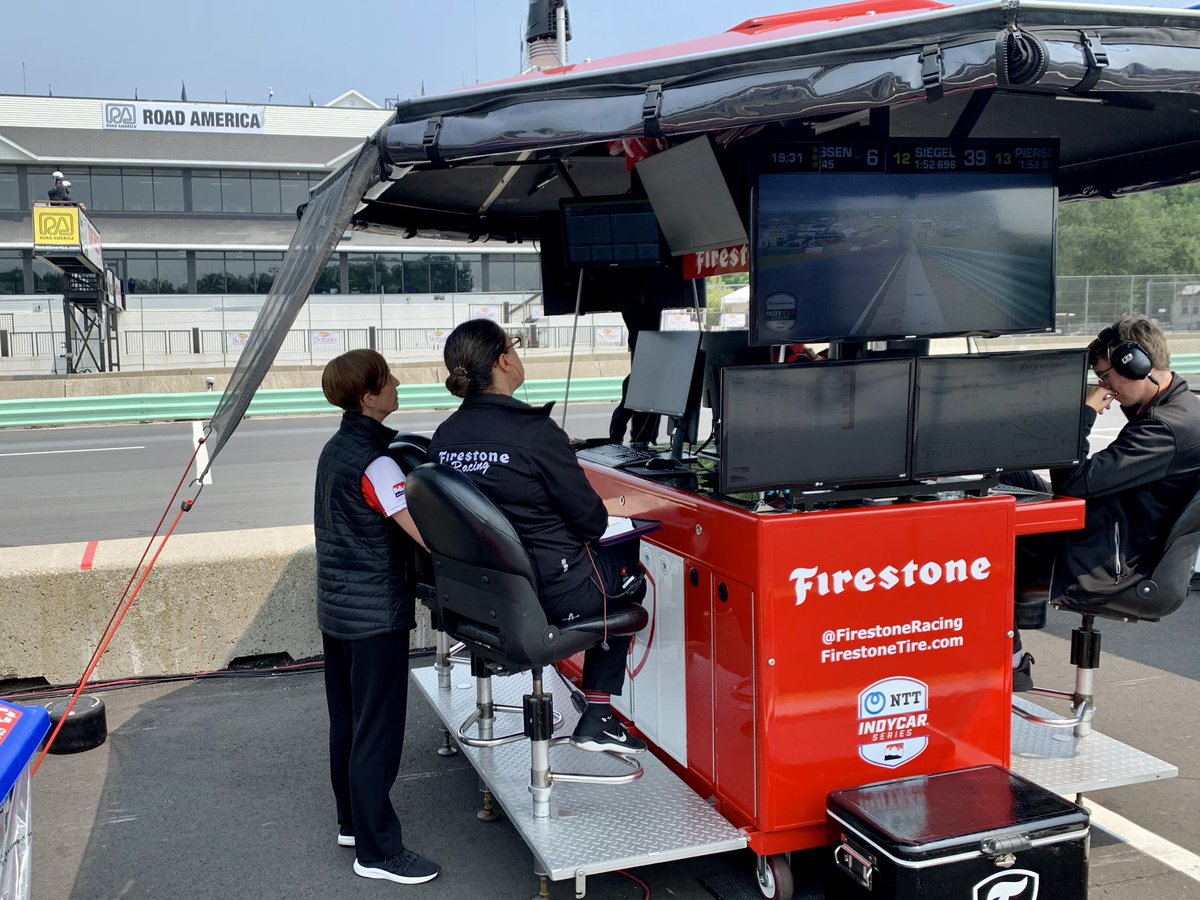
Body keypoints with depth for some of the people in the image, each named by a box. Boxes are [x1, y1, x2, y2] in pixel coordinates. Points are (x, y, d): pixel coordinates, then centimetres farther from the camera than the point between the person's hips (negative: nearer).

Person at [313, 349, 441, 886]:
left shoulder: (336, 449, 9)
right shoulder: (374, 461, -20)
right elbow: (428, 534, -28)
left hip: (337, 605, 10)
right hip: (375, 613, -9)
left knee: (347, 721, 18)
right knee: (378, 731, -1)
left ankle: (353, 822, 32)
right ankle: (377, 851, 7)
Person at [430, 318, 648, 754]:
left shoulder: (444, 436, -1)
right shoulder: (535, 432, -22)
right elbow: (593, 519, -15)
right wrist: (597, 517, 8)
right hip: (552, 592, -7)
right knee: (635, 558, 21)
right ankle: (596, 717, 20)